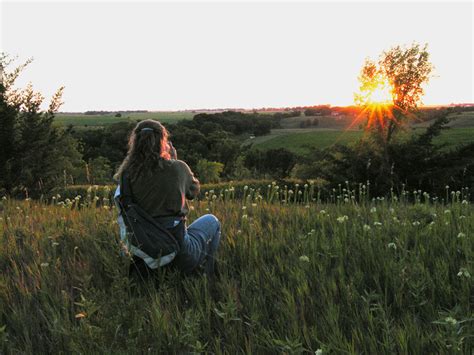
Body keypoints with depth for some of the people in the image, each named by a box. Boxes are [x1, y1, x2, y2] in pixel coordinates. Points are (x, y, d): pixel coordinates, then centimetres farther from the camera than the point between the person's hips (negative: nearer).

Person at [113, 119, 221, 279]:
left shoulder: (127, 175, -6)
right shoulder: (178, 168, -13)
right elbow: (193, 191, 7)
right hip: (180, 255, -4)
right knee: (211, 221, 28)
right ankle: (207, 276, 32)